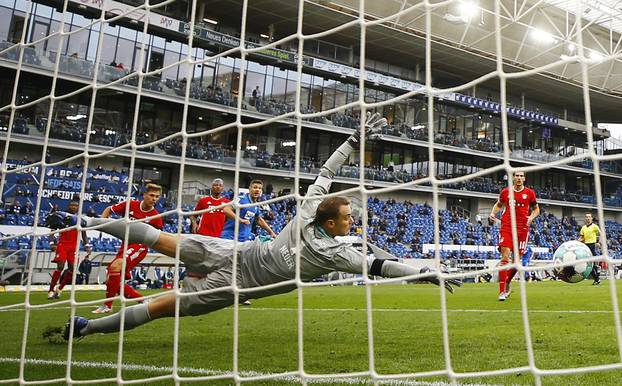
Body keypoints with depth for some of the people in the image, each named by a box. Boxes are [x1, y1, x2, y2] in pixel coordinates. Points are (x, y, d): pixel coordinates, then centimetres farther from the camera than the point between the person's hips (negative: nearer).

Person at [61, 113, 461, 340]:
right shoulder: (335, 253, -16)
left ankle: (86, 221, 14)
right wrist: (429, 273, -6)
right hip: (237, 282, -4)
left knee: (164, 241, 10)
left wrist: (356, 139, 7)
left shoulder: (310, 205, -5)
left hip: (237, 251, 4)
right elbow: (380, 265, -13)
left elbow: (326, 169, 2)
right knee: (171, 304, 1)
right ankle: (87, 326, 5)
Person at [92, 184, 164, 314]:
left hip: (139, 246, -5)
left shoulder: (156, 216, -9)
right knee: (111, 282, 6)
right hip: (125, 244, 6)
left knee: (115, 266, -31)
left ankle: (107, 305, -17)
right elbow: (109, 210, 12)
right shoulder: (130, 205, -5)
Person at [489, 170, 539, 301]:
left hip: (522, 229, 1)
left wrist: (531, 217, -4)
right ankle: (502, 291, -8)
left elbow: (536, 208, 16)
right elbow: (498, 204, 21)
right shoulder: (505, 192, 6)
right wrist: (493, 213, 2)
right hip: (506, 228, -1)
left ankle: (507, 284, 30)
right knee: (505, 258, -11)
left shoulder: (530, 193, 5)